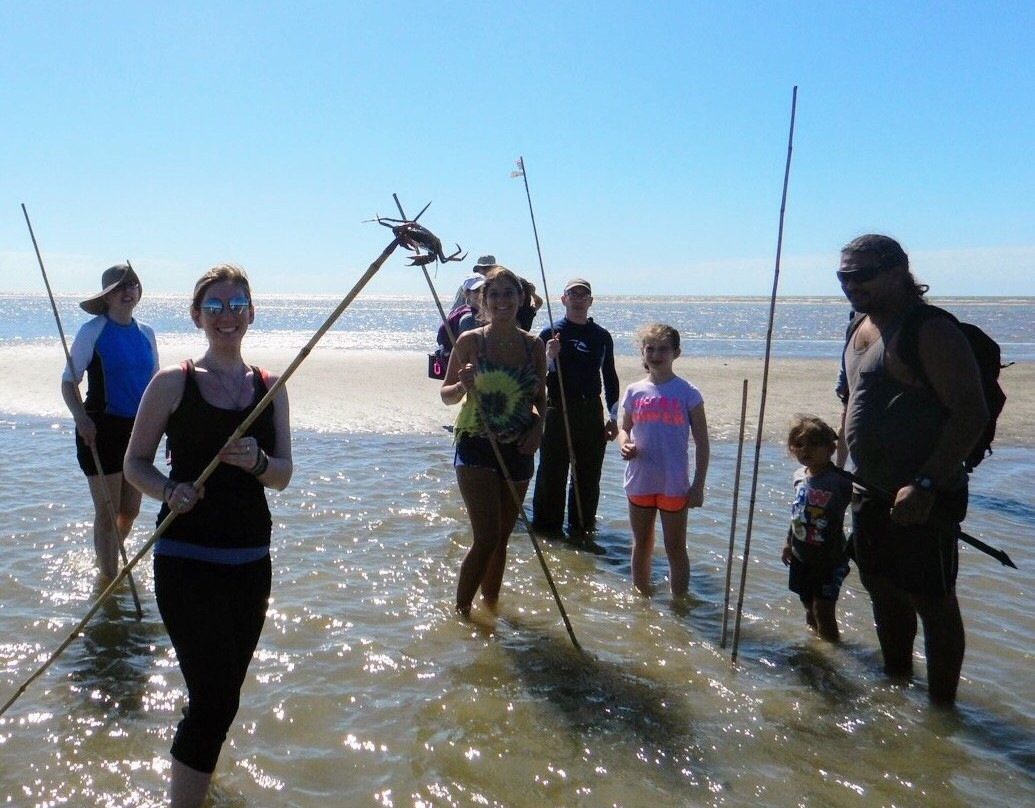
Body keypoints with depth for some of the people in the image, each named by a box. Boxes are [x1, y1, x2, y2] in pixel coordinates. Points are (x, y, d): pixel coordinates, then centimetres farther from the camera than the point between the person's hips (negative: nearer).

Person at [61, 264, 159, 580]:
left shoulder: (145, 332, 8)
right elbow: (69, 381, -7)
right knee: (107, 513, -1)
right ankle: (109, 580, 11)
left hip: (138, 429, 6)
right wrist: (81, 418, -23)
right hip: (102, 429, -6)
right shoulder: (92, 331, -7)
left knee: (130, 511, 15)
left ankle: (106, 561, 39)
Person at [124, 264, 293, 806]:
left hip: (251, 560, 5)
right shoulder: (172, 382, -3)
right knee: (216, 699, -10)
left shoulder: (269, 387, 7)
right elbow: (135, 462, -1)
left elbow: (283, 476, 6)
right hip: (186, 559, -4)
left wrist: (256, 462, -16)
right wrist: (169, 490, -21)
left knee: (223, 692, 16)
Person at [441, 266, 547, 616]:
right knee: (486, 539, -11)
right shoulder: (470, 341, -5)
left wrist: (538, 426, -4)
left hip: (518, 450, 4)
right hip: (476, 447, -4)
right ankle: (460, 613, 5)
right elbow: (446, 395, 0)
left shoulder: (534, 346, 4)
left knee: (501, 539, 12)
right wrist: (463, 385, -22)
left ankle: (490, 607, 27)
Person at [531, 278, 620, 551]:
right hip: (558, 411, -3)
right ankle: (546, 532, 9)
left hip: (592, 412, 4)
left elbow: (610, 377, 16)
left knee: (589, 477, 7)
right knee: (552, 476, 0)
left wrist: (613, 416, 10)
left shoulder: (602, 336, 11)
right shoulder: (551, 334, 0)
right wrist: (549, 357, -20)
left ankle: (582, 532, 18)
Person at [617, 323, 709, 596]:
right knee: (642, 545, 17)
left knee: (675, 549, 6)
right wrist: (624, 446, -8)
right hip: (640, 481, 4)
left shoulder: (687, 393, -7)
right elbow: (624, 429, 15)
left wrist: (698, 486, -8)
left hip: (674, 484, -4)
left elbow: (702, 443, -5)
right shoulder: (634, 391, 2)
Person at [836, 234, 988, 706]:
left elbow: (971, 413, -23)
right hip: (870, 492, 9)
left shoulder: (931, 331, -17)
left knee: (933, 603, 3)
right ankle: (897, 682, 39)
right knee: (884, 592, 20)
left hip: (923, 498, -9)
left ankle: (942, 707, 17)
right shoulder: (860, 330, 10)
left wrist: (927, 484, -28)